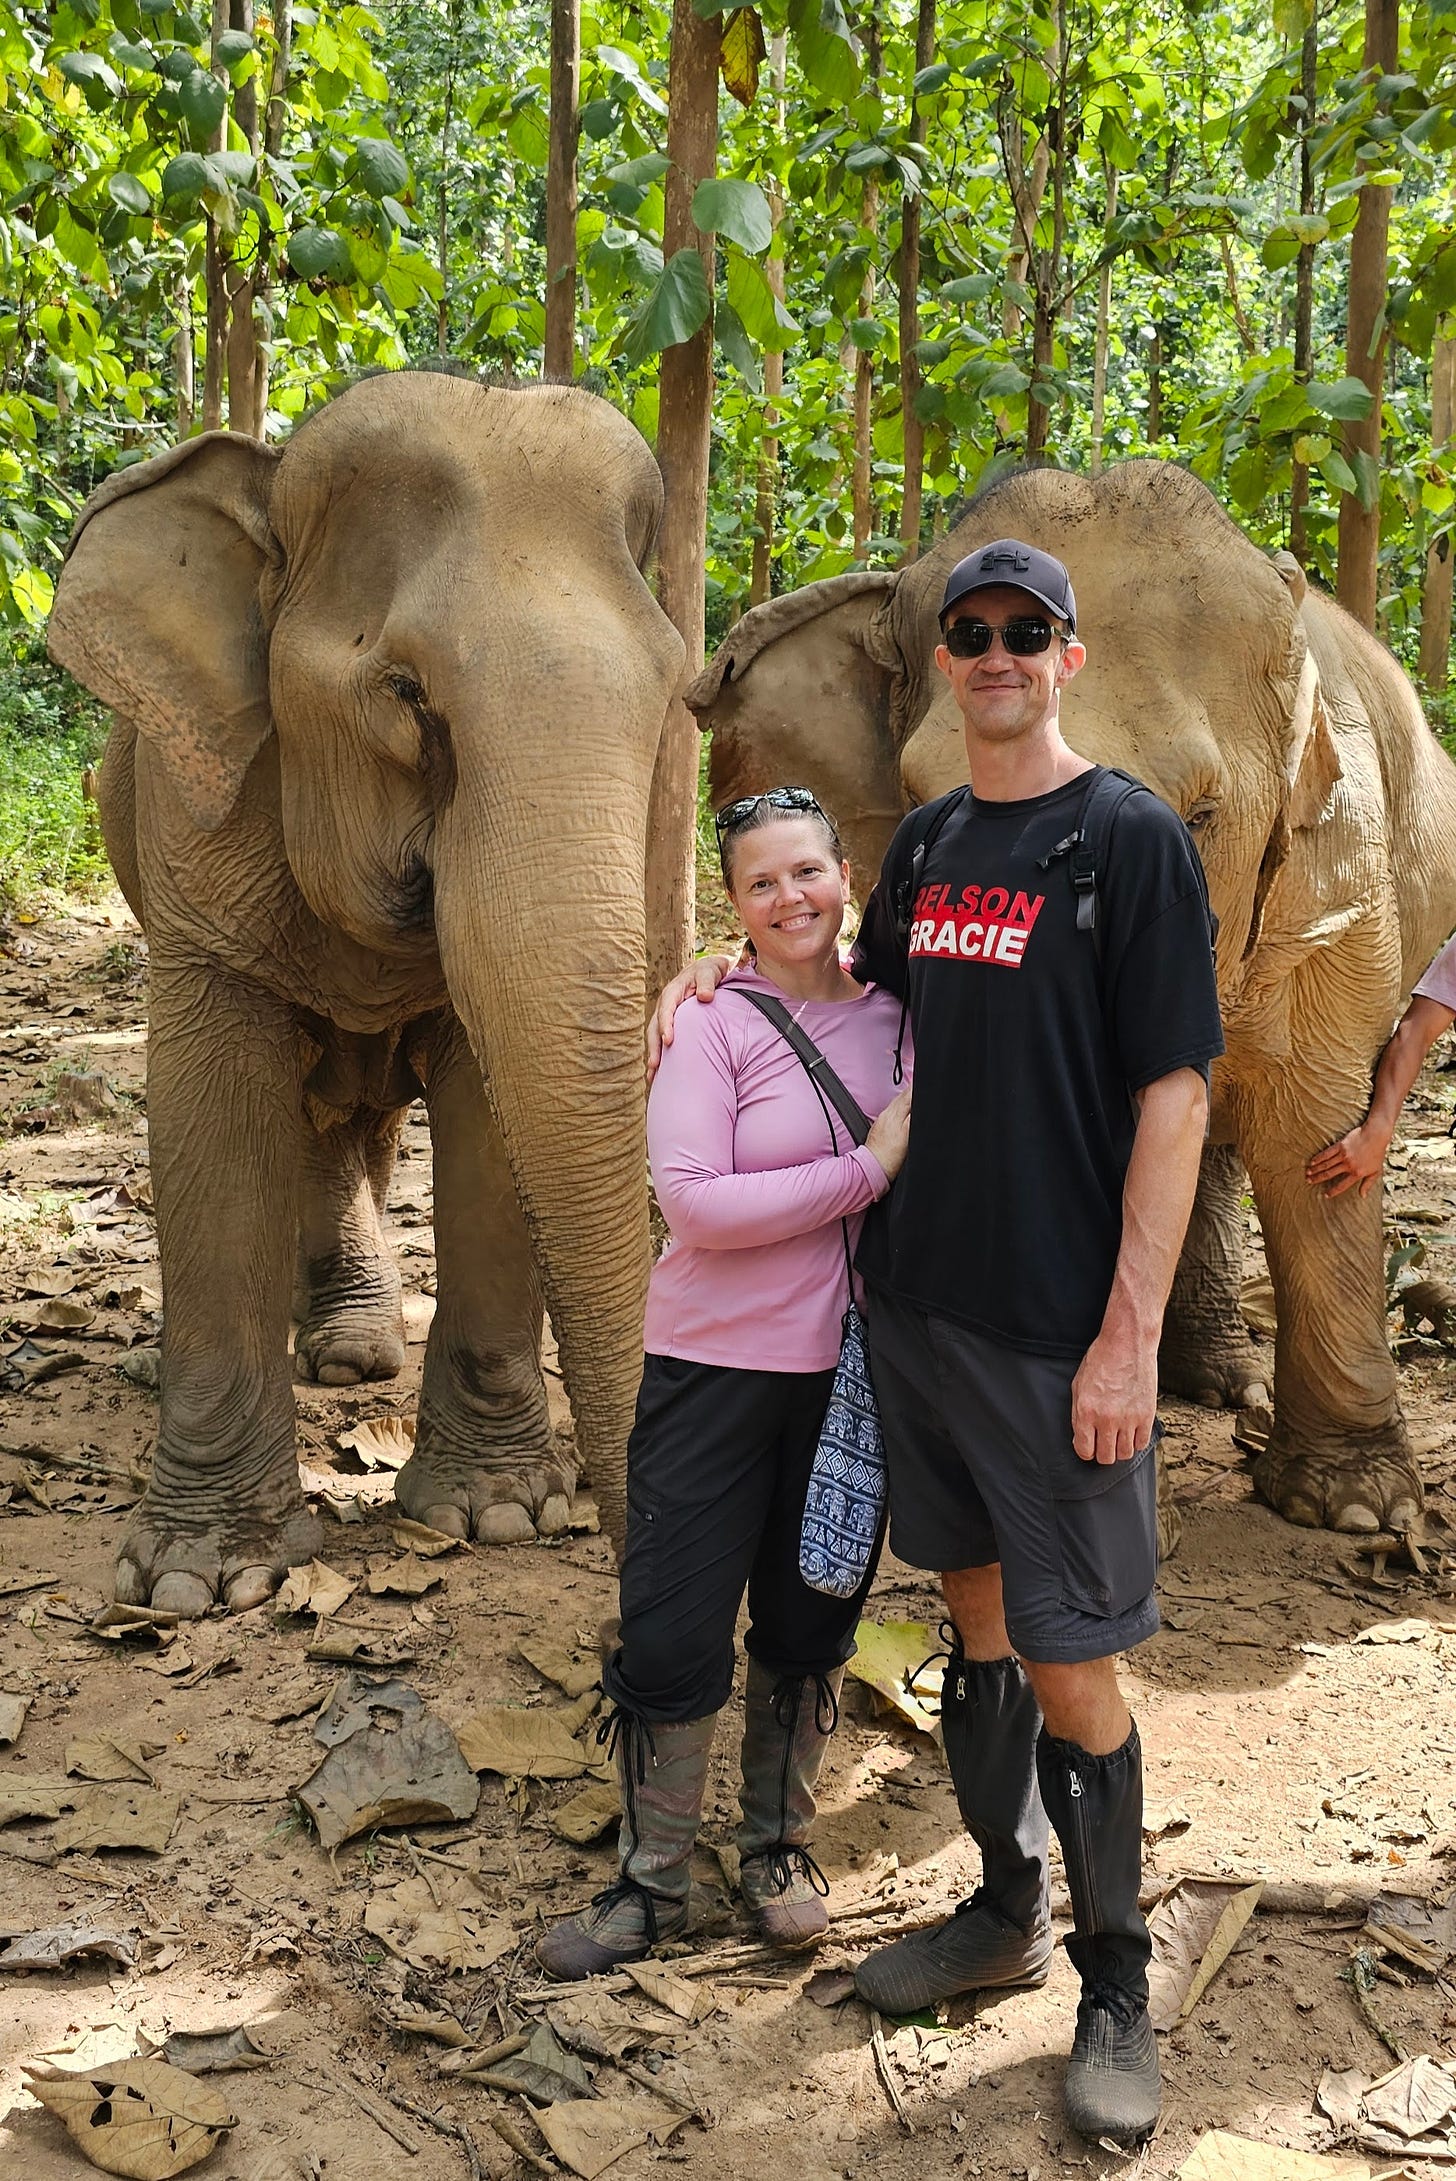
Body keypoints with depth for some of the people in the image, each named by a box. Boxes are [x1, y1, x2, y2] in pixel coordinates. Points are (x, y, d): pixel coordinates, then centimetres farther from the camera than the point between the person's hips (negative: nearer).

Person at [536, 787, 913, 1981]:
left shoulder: (897, 1015, 3)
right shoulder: (716, 1026, -10)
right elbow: (694, 1202, -21)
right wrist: (868, 1169, -21)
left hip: (852, 1369, 4)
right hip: (717, 1368, -3)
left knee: (811, 1624, 15)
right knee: (672, 1629, 2)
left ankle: (781, 1845, 35)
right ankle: (654, 1879, 21)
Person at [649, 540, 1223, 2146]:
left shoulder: (1132, 839, -9)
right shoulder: (927, 841, 11)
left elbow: (1173, 1095, -13)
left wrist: (1128, 1335, -17)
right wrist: (733, 971, 14)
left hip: (1058, 1331, -6)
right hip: (913, 1295, 6)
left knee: (1068, 1660, 0)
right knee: (975, 1612, 17)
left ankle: (1115, 1991, 20)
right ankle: (1005, 1910, 36)